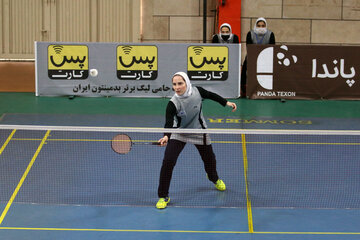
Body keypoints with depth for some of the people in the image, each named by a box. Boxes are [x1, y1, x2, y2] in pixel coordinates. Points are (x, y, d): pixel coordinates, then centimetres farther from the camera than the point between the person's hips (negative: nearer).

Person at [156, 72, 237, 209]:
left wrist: (226, 102, 8)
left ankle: (214, 178, 56)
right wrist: (166, 137, -57)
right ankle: (163, 197, -3)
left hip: (199, 132, 3)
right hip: (179, 134, -2)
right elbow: (169, 123, -38)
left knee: (209, 158, 18)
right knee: (168, 161, -18)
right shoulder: (173, 103, -29)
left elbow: (211, 95, 0)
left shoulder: (197, 92, -22)